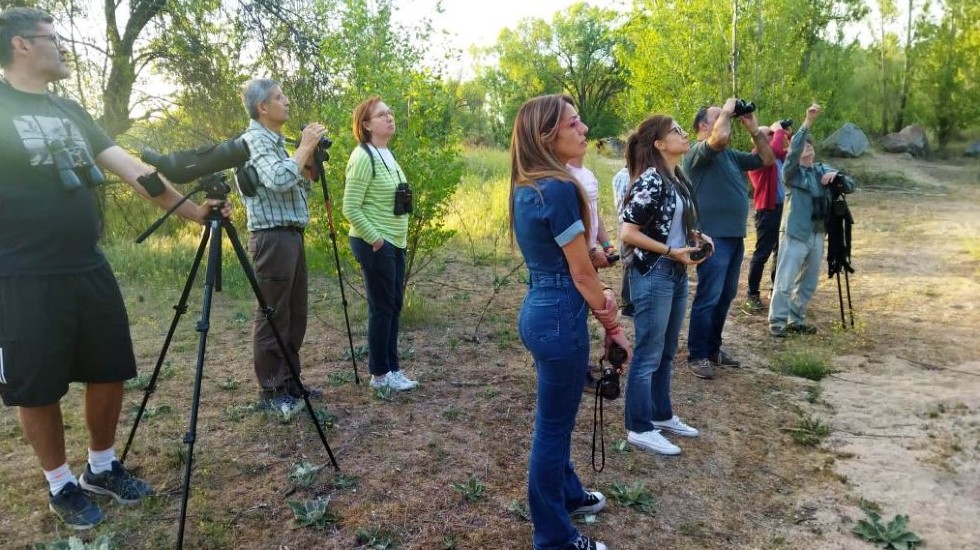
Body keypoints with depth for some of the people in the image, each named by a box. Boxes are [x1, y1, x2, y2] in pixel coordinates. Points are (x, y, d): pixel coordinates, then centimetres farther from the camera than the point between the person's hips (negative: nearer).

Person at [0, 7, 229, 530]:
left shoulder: (71, 111, 13)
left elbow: (129, 166, 8)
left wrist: (190, 208, 1)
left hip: (90, 270, 6)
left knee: (109, 372, 12)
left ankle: (102, 468, 32)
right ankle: (61, 485, 26)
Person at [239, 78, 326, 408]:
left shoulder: (275, 140, 18)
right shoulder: (254, 139, -10)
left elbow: (296, 186, 22)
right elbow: (279, 180, -27)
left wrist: (309, 160, 7)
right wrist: (305, 147, -15)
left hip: (292, 236, 10)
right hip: (272, 238, -10)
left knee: (295, 316, 13)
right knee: (272, 318, -2)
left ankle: (289, 381, 24)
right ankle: (270, 390, 7)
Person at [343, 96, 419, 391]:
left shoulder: (387, 154, 12)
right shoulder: (363, 157, -16)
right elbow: (350, 208, -19)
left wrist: (398, 236, 14)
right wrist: (374, 238, -17)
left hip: (395, 243, 9)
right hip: (375, 244, -9)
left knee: (394, 306, 12)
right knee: (382, 308, -1)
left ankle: (392, 368, 23)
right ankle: (380, 374, 12)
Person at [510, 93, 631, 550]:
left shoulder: (526, 187, 8)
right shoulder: (560, 189, -21)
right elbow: (581, 274, -16)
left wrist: (599, 299, 11)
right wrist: (612, 325, -4)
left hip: (538, 308, 10)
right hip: (559, 316, -10)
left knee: (555, 419, 25)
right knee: (553, 426, 5)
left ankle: (567, 494, 47)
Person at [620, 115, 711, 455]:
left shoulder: (678, 178, 10)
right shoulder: (650, 181, -17)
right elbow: (628, 234, -20)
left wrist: (694, 235, 4)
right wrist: (673, 252, -19)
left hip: (676, 274, 9)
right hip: (652, 275, -9)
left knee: (667, 352, 19)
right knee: (648, 355, 1)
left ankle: (661, 415, 34)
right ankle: (639, 428, 14)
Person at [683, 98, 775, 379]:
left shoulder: (731, 155, 17)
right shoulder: (697, 152, -9)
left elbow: (767, 159, 20)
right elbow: (720, 137, -29)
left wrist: (754, 129, 11)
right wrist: (727, 110, -11)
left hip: (735, 236, 9)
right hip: (713, 237, -9)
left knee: (725, 297, 15)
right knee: (708, 298, -7)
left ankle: (713, 348, 27)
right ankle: (697, 355, 2)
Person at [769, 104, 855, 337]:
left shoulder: (823, 170, 14)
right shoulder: (792, 171, -2)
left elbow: (850, 186, 10)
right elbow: (794, 148, -21)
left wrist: (836, 175, -10)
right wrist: (808, 121, -28)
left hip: (817, 235, 6)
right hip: (795, 234, -6)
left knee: (809, 283, 12)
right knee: (785, 281, -6)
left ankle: (796, 320, 24)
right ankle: (777, 321, 2)